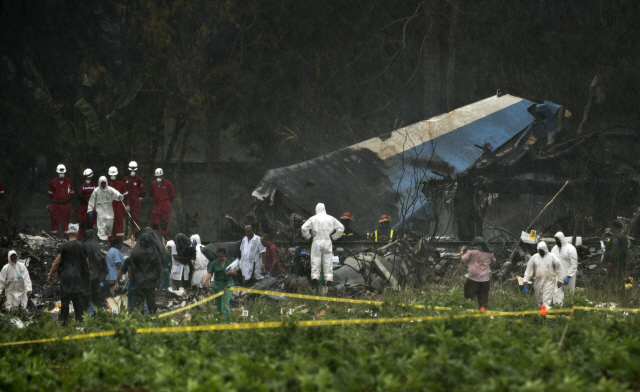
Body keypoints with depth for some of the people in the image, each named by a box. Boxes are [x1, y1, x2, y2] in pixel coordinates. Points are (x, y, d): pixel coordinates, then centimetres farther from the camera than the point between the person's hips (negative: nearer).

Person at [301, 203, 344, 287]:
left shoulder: (313, 219, -1)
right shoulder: (331, 219, 6)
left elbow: (304, 228, -9)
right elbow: (341, 228, 7)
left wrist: (308, 236, 3)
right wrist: (334, 237, 11)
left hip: (317, 242, -2)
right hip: (327, 242, 2)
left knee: (315, 261, 1)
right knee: (328, 261, 4)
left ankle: (315, 277, -8)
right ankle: (329, 279, 1)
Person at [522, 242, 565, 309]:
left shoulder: (552, 257, -3)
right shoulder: (534, 258, 3)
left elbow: (559, 268, 1)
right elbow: (529, 269, 6)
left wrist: (560, 280, -1)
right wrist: (525, 279, 0)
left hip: (549, 281, -3)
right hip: (538, 282, 3)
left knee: (547, 299, -13)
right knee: (539, 299, 9)